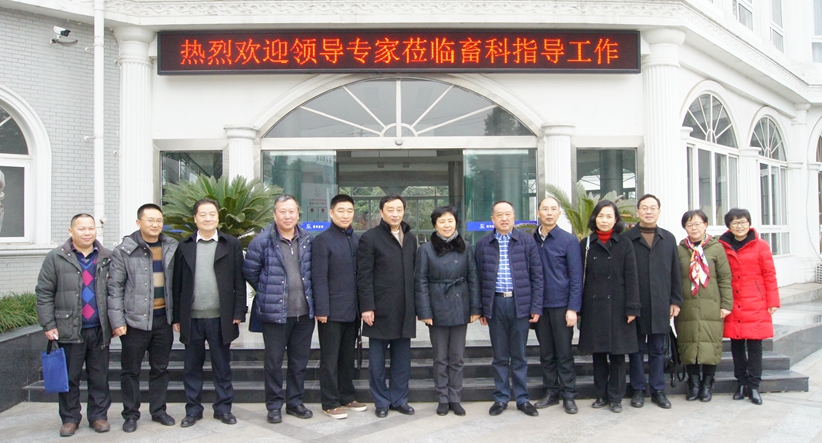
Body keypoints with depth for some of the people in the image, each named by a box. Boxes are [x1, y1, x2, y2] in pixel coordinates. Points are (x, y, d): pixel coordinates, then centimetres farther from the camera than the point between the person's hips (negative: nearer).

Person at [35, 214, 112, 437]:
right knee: (69, 377, 7)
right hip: (70, 329, -2)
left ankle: (99, 416, 21)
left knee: (99, 376, 9)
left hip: (100, 329, 2)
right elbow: (44, 293, 0)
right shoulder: (56, 257, -1)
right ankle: (70, 418, 20)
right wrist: (48, 324, -5)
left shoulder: (106, 258, 6)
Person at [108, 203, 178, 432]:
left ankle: (158, 410, 26)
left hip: (163, 319, 3)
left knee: (160, 368, 13)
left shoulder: (172, 248, 2)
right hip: (135, 319, -2)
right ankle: (131, 414, 22)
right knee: (131, 370, 8)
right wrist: (117, 321, -9)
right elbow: (115, 288, -5)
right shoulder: (124, 250, -6)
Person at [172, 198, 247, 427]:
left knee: (222, 366, 8)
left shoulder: (231, 244, 2)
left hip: (221, 317, -1)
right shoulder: (184, 246, 7)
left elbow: (239, 282, 1)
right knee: (192, 366, 10)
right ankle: (193, 409, 22)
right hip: (192, 318, 2)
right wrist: (176, 317, 3)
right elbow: (177, 284, 6)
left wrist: (238, 313, -5)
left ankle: (223, 408, 20)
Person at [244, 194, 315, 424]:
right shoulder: (262, 241, -8)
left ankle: (295, 401, 27)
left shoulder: (307, 241, 6)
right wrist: (267, 292, 7)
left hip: (304, 312, 4)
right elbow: (250, 272, 1)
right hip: (275, 312, -4)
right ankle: (274, 405, 20)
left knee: (300, 361, 12)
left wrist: (307, 294, 11)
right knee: (274, 361, 6)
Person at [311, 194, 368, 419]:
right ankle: (330, 403, 13)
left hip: (352, 311, 6)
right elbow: (319, 278, -11)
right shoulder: (322, 240, -7)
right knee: (330, 359, 4)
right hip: (332, 311, -6)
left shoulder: (357, 240, 10)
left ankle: (347, 397, 26)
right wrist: (322, 309, -15)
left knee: (348, 356, 15)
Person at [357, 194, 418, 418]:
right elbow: (364, 276, -7)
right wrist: (367, 307, -12)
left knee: (402, 357, 10)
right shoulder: (370, 238, -3)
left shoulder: (410, 238, 13)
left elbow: (414, 272, 15)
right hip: (380, 309, -4)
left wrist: (417, 304, 10)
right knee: (377, 359, 6)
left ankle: (399, 399, 23)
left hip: (405, 310, 5)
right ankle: (381, 401, 18)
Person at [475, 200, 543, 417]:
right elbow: (479, 277, 7)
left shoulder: (527, 242, 3)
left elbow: (536, 275, 2)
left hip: (520, 303, -1)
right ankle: (501, 398, 20)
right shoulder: (483, 244, 6)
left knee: (519, 355, 8)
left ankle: (523, 399, 19)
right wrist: (481, 309, 3)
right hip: (495, 304, 1)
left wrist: (536, 307, -4)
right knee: (500, 356, 9)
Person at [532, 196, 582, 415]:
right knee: (546, 353, 11)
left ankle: (569, 395, 14)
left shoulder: (568, 240, -4)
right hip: (539, 305, 3)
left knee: (564, 353, 4)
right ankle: (551, 392, 22)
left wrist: (573, 308, -11)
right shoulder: (530, 240, 4)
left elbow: (576, 276, -5)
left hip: (561, 305, -3)